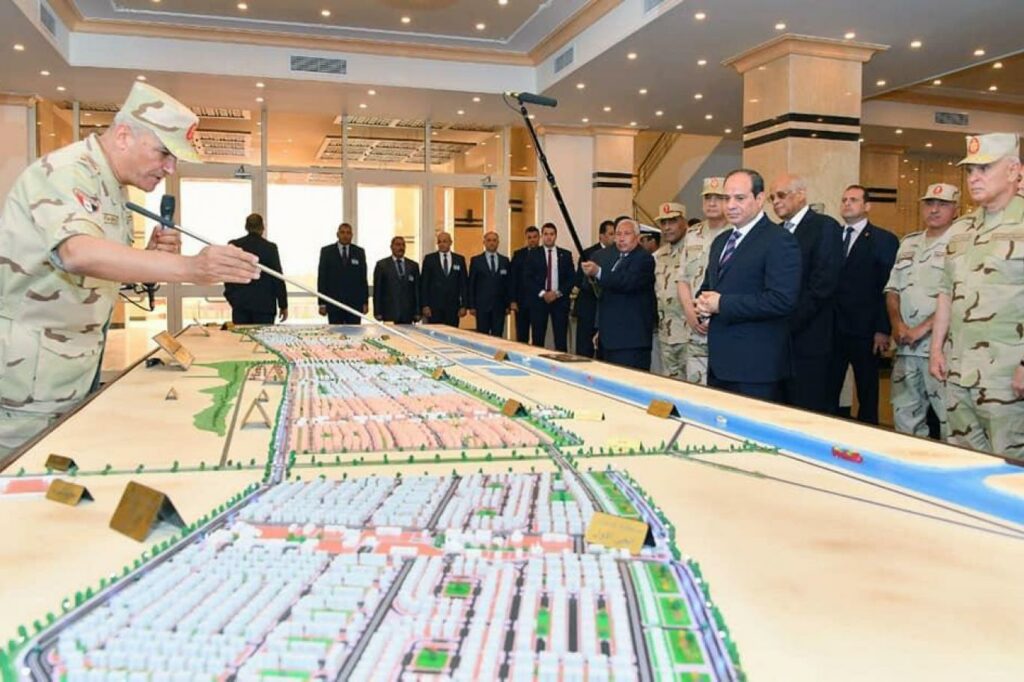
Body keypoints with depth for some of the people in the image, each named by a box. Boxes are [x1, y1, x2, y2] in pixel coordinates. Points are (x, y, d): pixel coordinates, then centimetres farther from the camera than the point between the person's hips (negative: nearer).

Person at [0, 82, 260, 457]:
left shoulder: (113, 190, 11)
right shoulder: (64, 172, -19)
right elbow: (79, 254, -38)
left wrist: (154, 254, -5)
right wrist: (188, 267, -49)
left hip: (77, 369, 9)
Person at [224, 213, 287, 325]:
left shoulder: (233, 246, 2)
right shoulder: (270, 248, -7)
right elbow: (278, 279, -5)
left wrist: (231, 297, 18)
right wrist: (283, 305, 1)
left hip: (239, 304, 3)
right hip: (264, 305, -3)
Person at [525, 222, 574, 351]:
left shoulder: (566, 254, 8)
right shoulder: (533, 254, 6)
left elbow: (571, 279, 4)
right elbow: (528, 278, 0)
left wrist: (557, 293, -9)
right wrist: (542, 293, -11)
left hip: (560, 300, 1)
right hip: (539, 300, 0)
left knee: (561, 339, -3)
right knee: (538, 339, 0)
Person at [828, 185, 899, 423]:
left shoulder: (884, 240, 0)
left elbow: (889, 288, -5)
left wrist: (883, 329, -11)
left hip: (864, 331, -3)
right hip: (831, 329, 3)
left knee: (867, 394, 8)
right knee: (827, 392, 4)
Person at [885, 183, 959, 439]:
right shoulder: (908, 243, 16)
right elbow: (893, 288, 16)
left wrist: (922, 329, -15)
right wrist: (897, 324, -1)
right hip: (906, 346, 7)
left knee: (950, 418, -4)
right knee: (904, 416, 13)